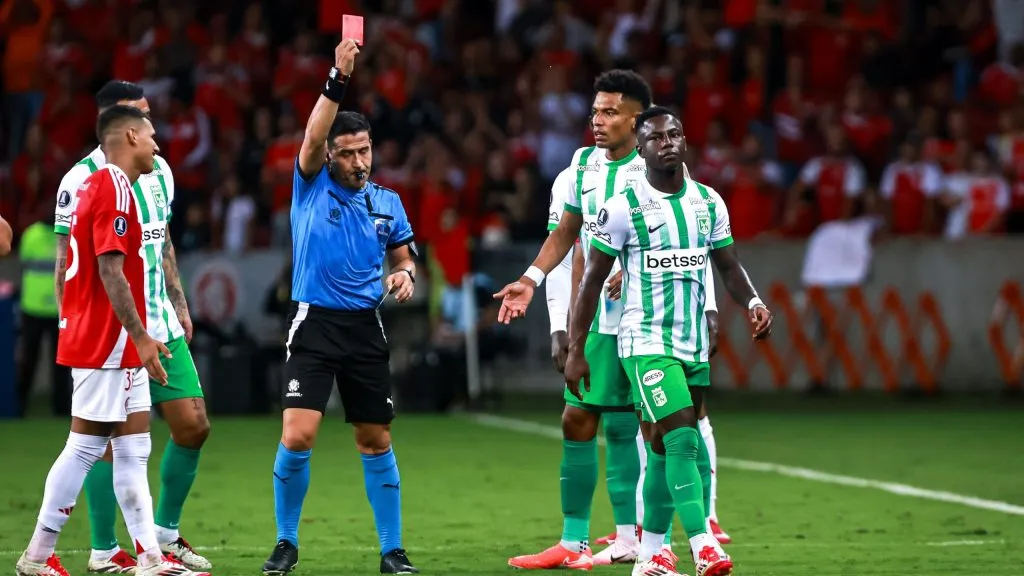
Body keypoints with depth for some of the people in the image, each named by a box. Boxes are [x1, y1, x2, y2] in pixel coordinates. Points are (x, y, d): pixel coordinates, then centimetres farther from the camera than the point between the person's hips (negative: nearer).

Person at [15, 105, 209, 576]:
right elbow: (110, 269, -21)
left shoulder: (97, 185, 16)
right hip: (107, 345, -10)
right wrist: (141, 337, -20)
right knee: (85, 446, -5)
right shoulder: (114, 188, -15)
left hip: (115, 347, 10)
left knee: (134, 448, 7)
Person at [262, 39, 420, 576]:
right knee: (296, 437, -14)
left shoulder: (387, 202, 9)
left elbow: (403, 256, 20)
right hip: (314, 326, -3)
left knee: (377, 443, 7)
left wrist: (404, 274, -5)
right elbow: (312, 136, -19)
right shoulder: (311, 185, -1)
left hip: (365, 329, 3)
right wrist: (338, 79, -30)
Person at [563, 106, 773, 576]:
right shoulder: (623, 207, -7)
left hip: (694, 344, 6)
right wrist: (576, 350, -5)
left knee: (667, 449, 11)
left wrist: (753, 303, -7)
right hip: (646, 343, -6)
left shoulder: (709, 202, 8)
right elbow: (592, 279, -3)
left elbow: (728, 266, 14)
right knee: (682, 439, -18)